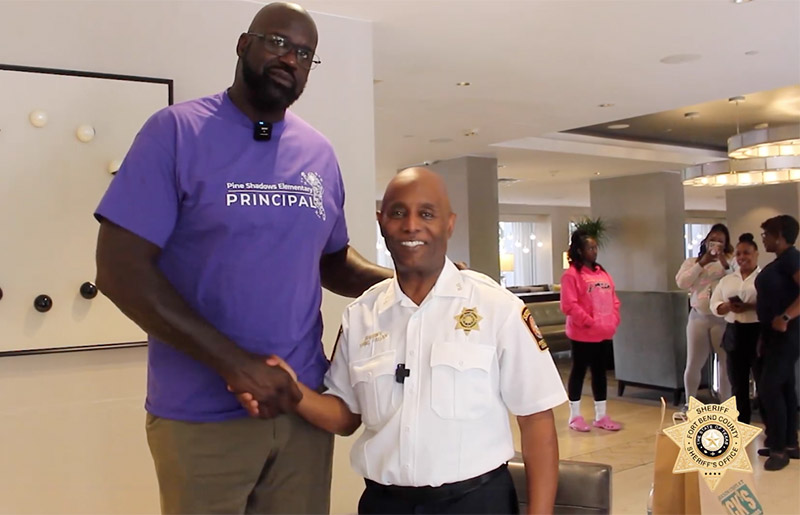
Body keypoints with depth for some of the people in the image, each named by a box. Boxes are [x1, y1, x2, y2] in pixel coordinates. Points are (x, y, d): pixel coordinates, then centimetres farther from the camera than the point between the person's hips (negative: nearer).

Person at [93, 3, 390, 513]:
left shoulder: (320, 153, 8)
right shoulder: (178, 130, -6)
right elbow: (122, 270, -13)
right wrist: (233, 362, -20)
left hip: (305, 404, 5)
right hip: (202, 415, -4)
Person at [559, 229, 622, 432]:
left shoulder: (602, 273, 13)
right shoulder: (571, 274, -11)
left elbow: (613, 300, 17)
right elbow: (569, 305, -18)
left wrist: (614, 321, 3)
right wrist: (589, 322, -18)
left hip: (605, 333, 7)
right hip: (583, 334, -7)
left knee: (600, 371, 13)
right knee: (579, 371, 2)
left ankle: (601, 415, 22)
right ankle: (575, 416, 12)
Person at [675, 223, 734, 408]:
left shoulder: (731, 261, 3)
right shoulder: (692, 262, 11)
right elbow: (681, 282, -6)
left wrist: (725, 262, -19)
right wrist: (702, 263, -10)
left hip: (723, 319, -2)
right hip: (698, 317, 2)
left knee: (727, 364, 3)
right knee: (693, 364, 6)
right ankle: (689, 404, 22)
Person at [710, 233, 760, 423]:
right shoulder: (727, 280, 14)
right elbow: (714, 305, 10)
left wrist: (749, 307, -23)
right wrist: (728, 306, -11)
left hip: (758, 334, -5)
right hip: (734, 334, 5)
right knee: (738, 386, 10)